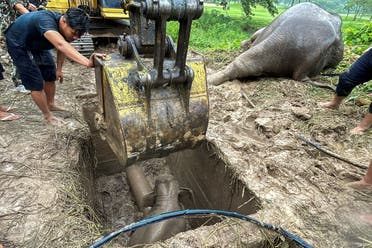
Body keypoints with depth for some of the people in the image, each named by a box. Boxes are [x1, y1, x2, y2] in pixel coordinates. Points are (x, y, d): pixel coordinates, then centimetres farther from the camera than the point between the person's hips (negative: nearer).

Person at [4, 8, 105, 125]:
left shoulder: (65, 29, -19)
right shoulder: (46, 21, -43)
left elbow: (63, 48, 0)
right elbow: (61, 45, -62)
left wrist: (59, 69, 2)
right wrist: (87, 62, -74)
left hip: (36, 43, 7)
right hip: (17, 43, -7)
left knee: (50, 74, 12)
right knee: (35, 82, -9)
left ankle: (51, 104, 34)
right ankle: (48, 115, 7)